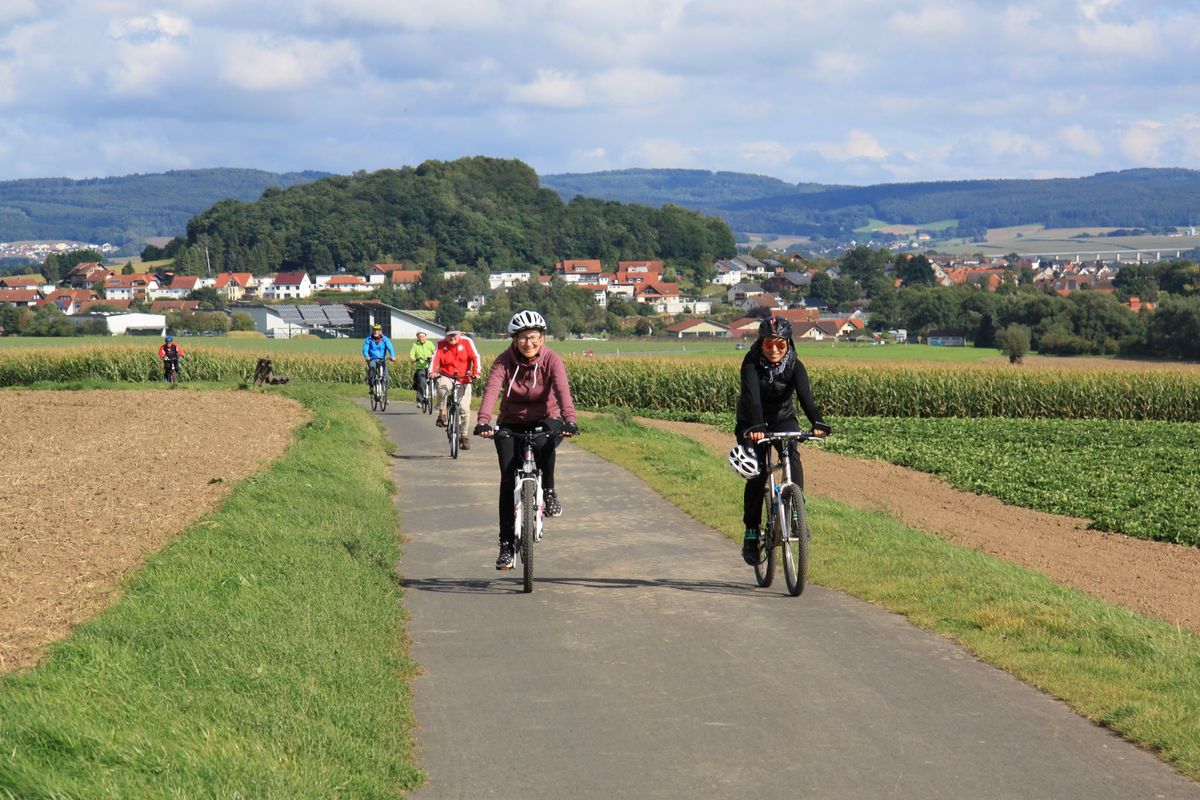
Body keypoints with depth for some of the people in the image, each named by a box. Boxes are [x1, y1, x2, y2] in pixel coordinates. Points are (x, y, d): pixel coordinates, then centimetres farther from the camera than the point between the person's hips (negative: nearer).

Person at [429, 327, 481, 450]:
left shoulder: (466, 342, -3)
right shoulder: (441, 344, -1)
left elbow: (475, 357, -9)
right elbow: (435, 358, -12)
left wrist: (476, 372, -24)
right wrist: (432, 372, -31)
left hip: (464, 379, 0)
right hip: (447, 377, 0)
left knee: (464, 408, -5)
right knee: (441, 386, -37)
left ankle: (464, 436, 12)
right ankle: (442, 415, -19)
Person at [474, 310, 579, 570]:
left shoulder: (551, 360, -15)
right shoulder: (504, 361, -14)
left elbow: (562, 391, -30)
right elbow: (491, 390, -29)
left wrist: (569, 421, -49)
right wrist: (483, 422, -47)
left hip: (544, 420, -1)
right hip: (511, 424, 1)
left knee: (544, 444, -37)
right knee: (508, 480, -9)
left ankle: (549, 492, -10)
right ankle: (506, 544, -1)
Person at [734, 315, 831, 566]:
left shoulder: (795, 366, -18)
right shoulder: (751, 364, -23)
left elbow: (805, 396, -32)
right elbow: (752, 397, -37)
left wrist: (817, 423, -50)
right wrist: (756, 427, -54)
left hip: (783, 418, 2)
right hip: (752, 423, -2)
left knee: (792, 454, -28)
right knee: (756, 473, -17)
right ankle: (751, 532, -7)